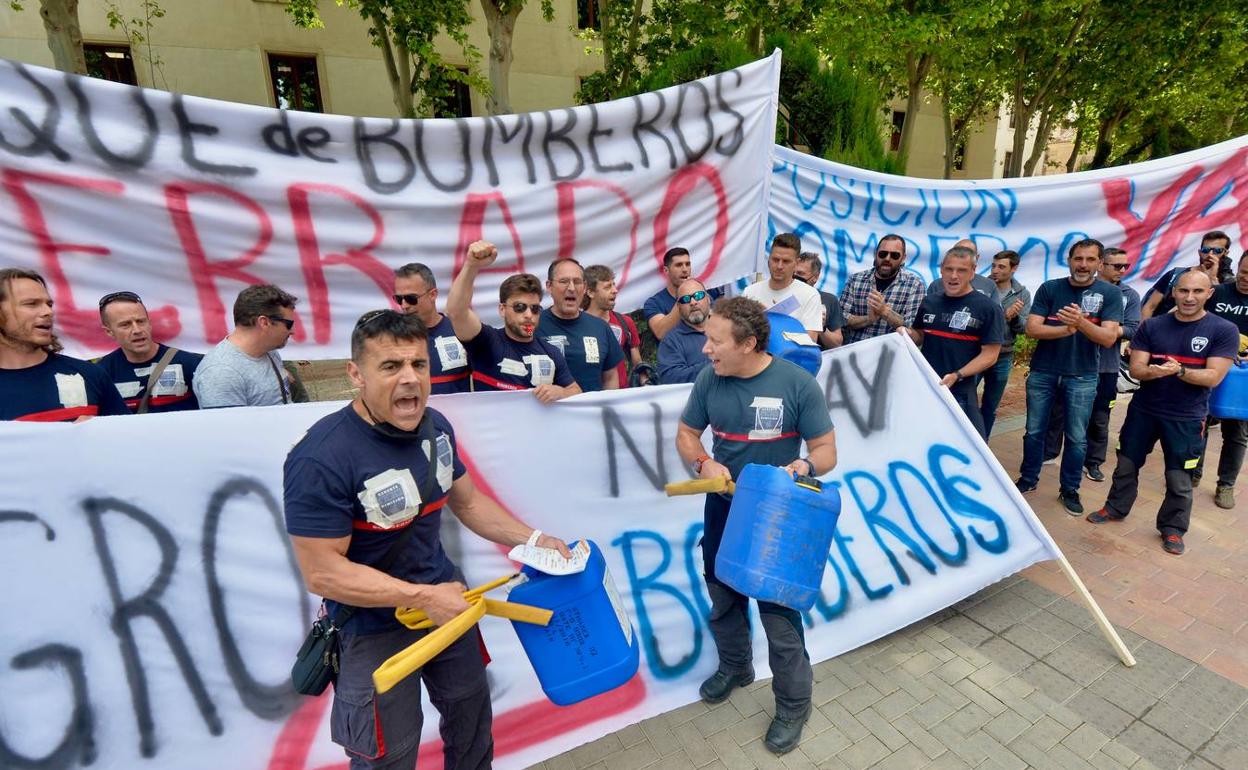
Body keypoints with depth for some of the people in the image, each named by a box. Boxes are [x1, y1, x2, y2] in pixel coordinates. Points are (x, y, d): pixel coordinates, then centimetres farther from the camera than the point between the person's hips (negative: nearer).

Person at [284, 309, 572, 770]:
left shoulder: (435, 427, -8)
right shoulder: (321, 459, -28)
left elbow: (467, 501, 4)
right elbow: (322, 573, -25)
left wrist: (532, 539, -4)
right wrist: (424, 597, -25)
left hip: (445, 596, 7)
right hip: (374, 628, -6)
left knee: (472, 709, 26)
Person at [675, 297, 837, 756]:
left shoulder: (797, 383, -17)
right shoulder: (709, 379, -7)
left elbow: (826, 451, -10)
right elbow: (686, 436, 3)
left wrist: (805, 467, -32)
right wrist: (705, 463, -18)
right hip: (722, 509, 4)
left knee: (779, 612, 5)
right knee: (723, 599, 21)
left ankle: (793, 704, 30)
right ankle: (734, 667, 49)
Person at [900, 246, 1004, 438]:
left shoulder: (988, 308, -7)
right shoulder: (929, 302, 8)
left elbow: (990, 355, -9)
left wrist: (957, 376, -21)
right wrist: (908, 334, -4)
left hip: (959, 392, -5)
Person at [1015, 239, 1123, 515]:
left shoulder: (1110, 293, -3)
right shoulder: (1049, 288, -1)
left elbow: (1109, 337, -13)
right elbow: (1032, 329, -9)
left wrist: (1081, 322, -31)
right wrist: (1065, 329, -25)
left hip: (1082, 377, -1)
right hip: (1042, 372, 1)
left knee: (1077, 438, 7)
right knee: (1034, 431, 11)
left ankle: (1070, 490, 22)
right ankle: (1028, 479, 27)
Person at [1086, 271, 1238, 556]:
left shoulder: (1224, 330, -8)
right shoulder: (1151, 326, -2)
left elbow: (1213, 377, -14)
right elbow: (1136, 369, -5)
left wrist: (1179, 371, -31)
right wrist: (1153, 371, -27)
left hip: (1186, 418, -2)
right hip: (1143, 410, 2)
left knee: (1179, 479, 7)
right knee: (1126, 465, 15)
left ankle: (1173, 528, 25)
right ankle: (1116, 508, 33)